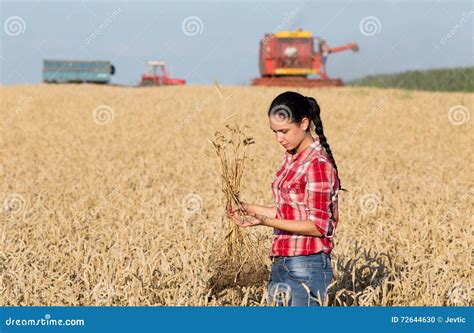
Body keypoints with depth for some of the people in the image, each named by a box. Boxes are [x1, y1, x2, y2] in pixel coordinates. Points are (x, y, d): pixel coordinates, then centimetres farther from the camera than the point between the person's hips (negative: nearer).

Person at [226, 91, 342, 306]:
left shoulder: (317, 164, -14)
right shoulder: (292, 158, 12)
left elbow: (317, 226, -16)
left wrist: (265, 221, -23)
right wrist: (255, 210, 4)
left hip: (306, 269, -9)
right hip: (281, 265, 9)